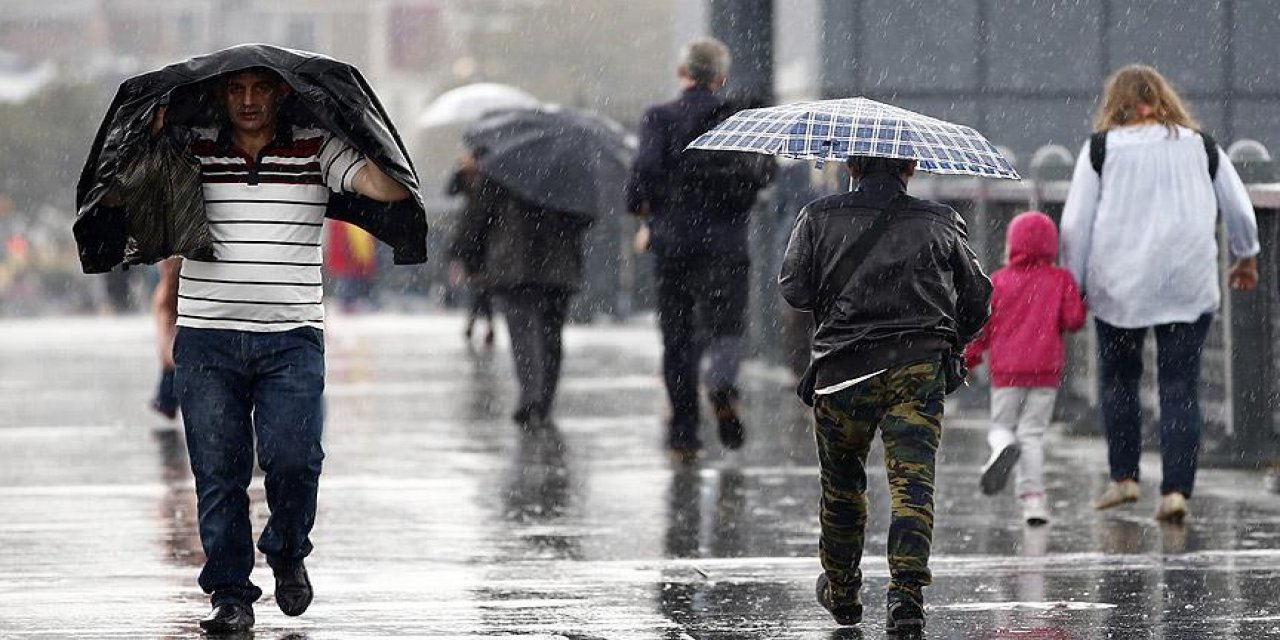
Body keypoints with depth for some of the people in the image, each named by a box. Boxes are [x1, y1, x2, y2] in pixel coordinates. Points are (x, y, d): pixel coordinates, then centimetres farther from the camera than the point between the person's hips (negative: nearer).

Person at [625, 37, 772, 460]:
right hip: (724, 240, 0)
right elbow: (760, 174, -7)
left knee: (677, 337, 8)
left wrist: (638, 204, 3)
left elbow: (647, 168, -15)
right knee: (725, 325, 2)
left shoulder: (659, 118, -1)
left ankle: (684, 433, 7)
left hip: (672, 239, 0)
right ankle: (723, 384, -32)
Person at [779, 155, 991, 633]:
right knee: (913, 481, -4)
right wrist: (946, 344, 27)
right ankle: (907, 595, -18)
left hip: (842, 369, 0)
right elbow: (976, 299, 12)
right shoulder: (941, 223, 8)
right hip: (920, 367, 0)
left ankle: (841, 593, 29)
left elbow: (794, 288, 0)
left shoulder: (820, 218, 4)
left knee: (841, 482, 17)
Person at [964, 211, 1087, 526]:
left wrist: (968, 358, 12)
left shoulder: (997, 281, 0)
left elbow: (982, 325, 0)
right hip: (1046, 370, 1)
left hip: (1006, 370, -1)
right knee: (1033, 433, 6)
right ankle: (1032, 496, -3)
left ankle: (1003, 446, -25)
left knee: (1001, 426, 12)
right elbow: (1074, 319, -4)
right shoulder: (1061, 280, 0)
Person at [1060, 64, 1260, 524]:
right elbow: (1239, 210, 14)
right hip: (1189, 286, 1)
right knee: (1180, 387, 1)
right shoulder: (1201, 146, 8)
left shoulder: (1102, 148, 1)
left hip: (1119, 285, -1)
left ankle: (1123, 476, 13)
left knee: (1118, 378, 16)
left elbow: (1075, 223, 0)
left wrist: (1073, 284, 8)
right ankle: (1176, 489, -8)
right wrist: (1246, 258, 31)